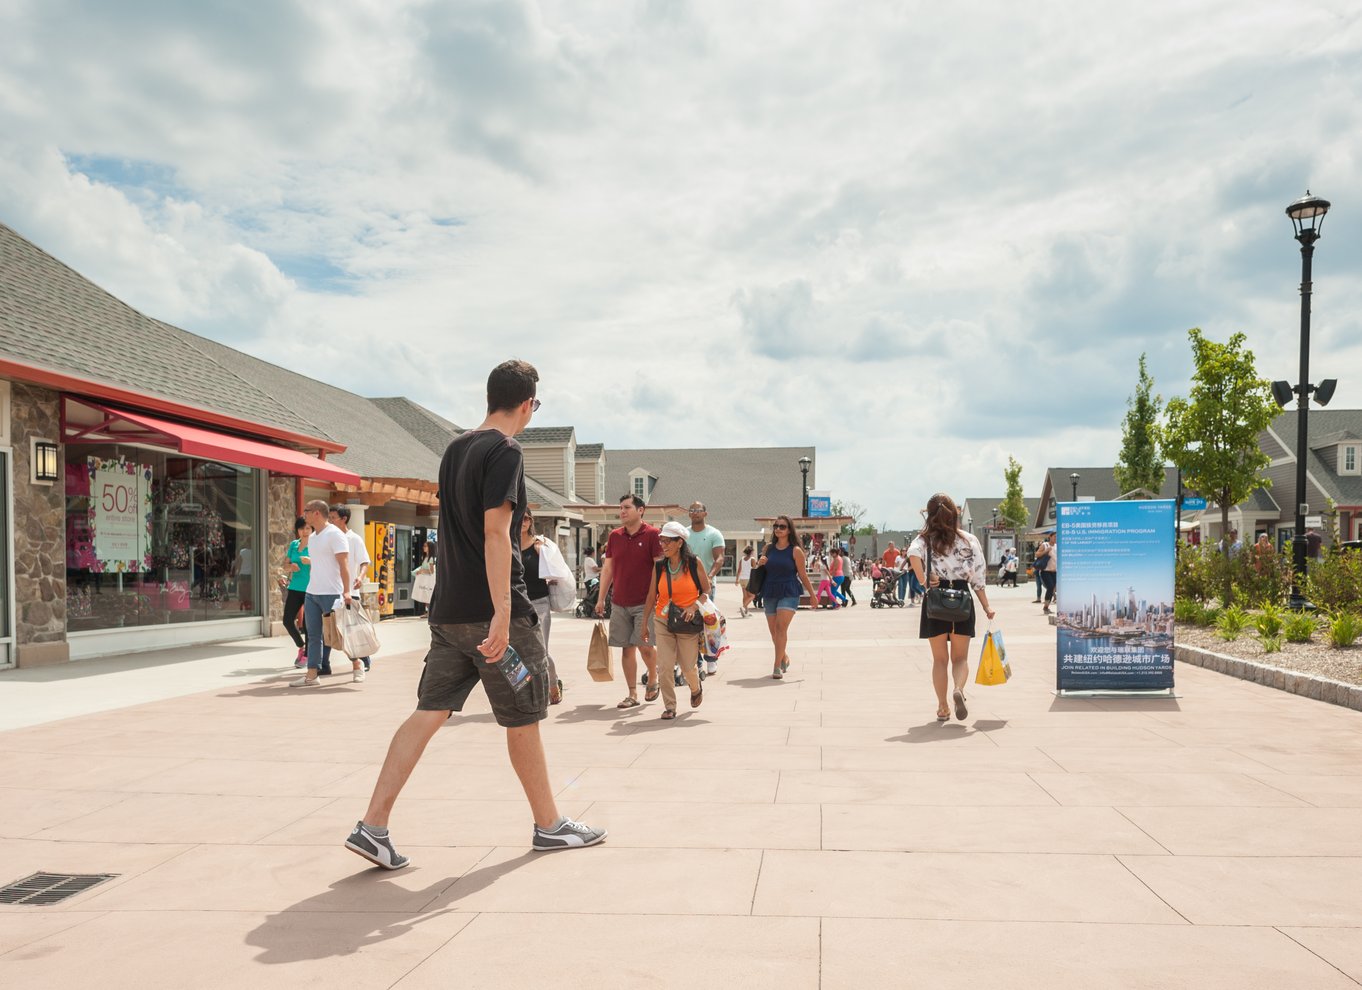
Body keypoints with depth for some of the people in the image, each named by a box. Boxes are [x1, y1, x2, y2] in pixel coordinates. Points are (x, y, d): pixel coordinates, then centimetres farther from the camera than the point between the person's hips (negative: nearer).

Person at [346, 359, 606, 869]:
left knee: (429, 712, 6)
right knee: (523, 719, 6)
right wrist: (502, 611, -25)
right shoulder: (505, 451, -11)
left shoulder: (455, 449, 15)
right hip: (491, 610, -7)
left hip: (448, 610, 8)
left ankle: (372, 826, 1)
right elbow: (495, 531, -21)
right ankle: (549, 826, 20)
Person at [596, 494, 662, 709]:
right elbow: (608, 568, 14)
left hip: (645, 602, -4)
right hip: (620, 603, 5)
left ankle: (653, 679, 17)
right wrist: (601, 598, 12)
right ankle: (632, 694, 13)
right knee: (627, 648, 5)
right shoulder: (614, 536, 9)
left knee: (644, 644, -11)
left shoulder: (652, 534, -5)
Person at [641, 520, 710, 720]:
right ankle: (669, 707, 8)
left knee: (688, 666, 6)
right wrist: (644, 623, 10)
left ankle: (696, 688, 40)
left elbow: (707, 591, 0)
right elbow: (651, 596, 8)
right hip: (662, 622, 2)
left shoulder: (694, 563, -5)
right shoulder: (659, 566, 2)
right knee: (664, 667, -6)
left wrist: (694, 606, -17)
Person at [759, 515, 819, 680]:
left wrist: (812, 595, 2)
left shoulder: (795, 551, -4)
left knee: (781, 627, -18)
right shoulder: (768, 548, 6)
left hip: (789, 593, -5)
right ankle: (784, 657, 35)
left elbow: (802, 574, 1)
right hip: (770, 593, 5)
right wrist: (759, 563, -5)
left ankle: (777, 666, -17)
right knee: (774, 630, 11)